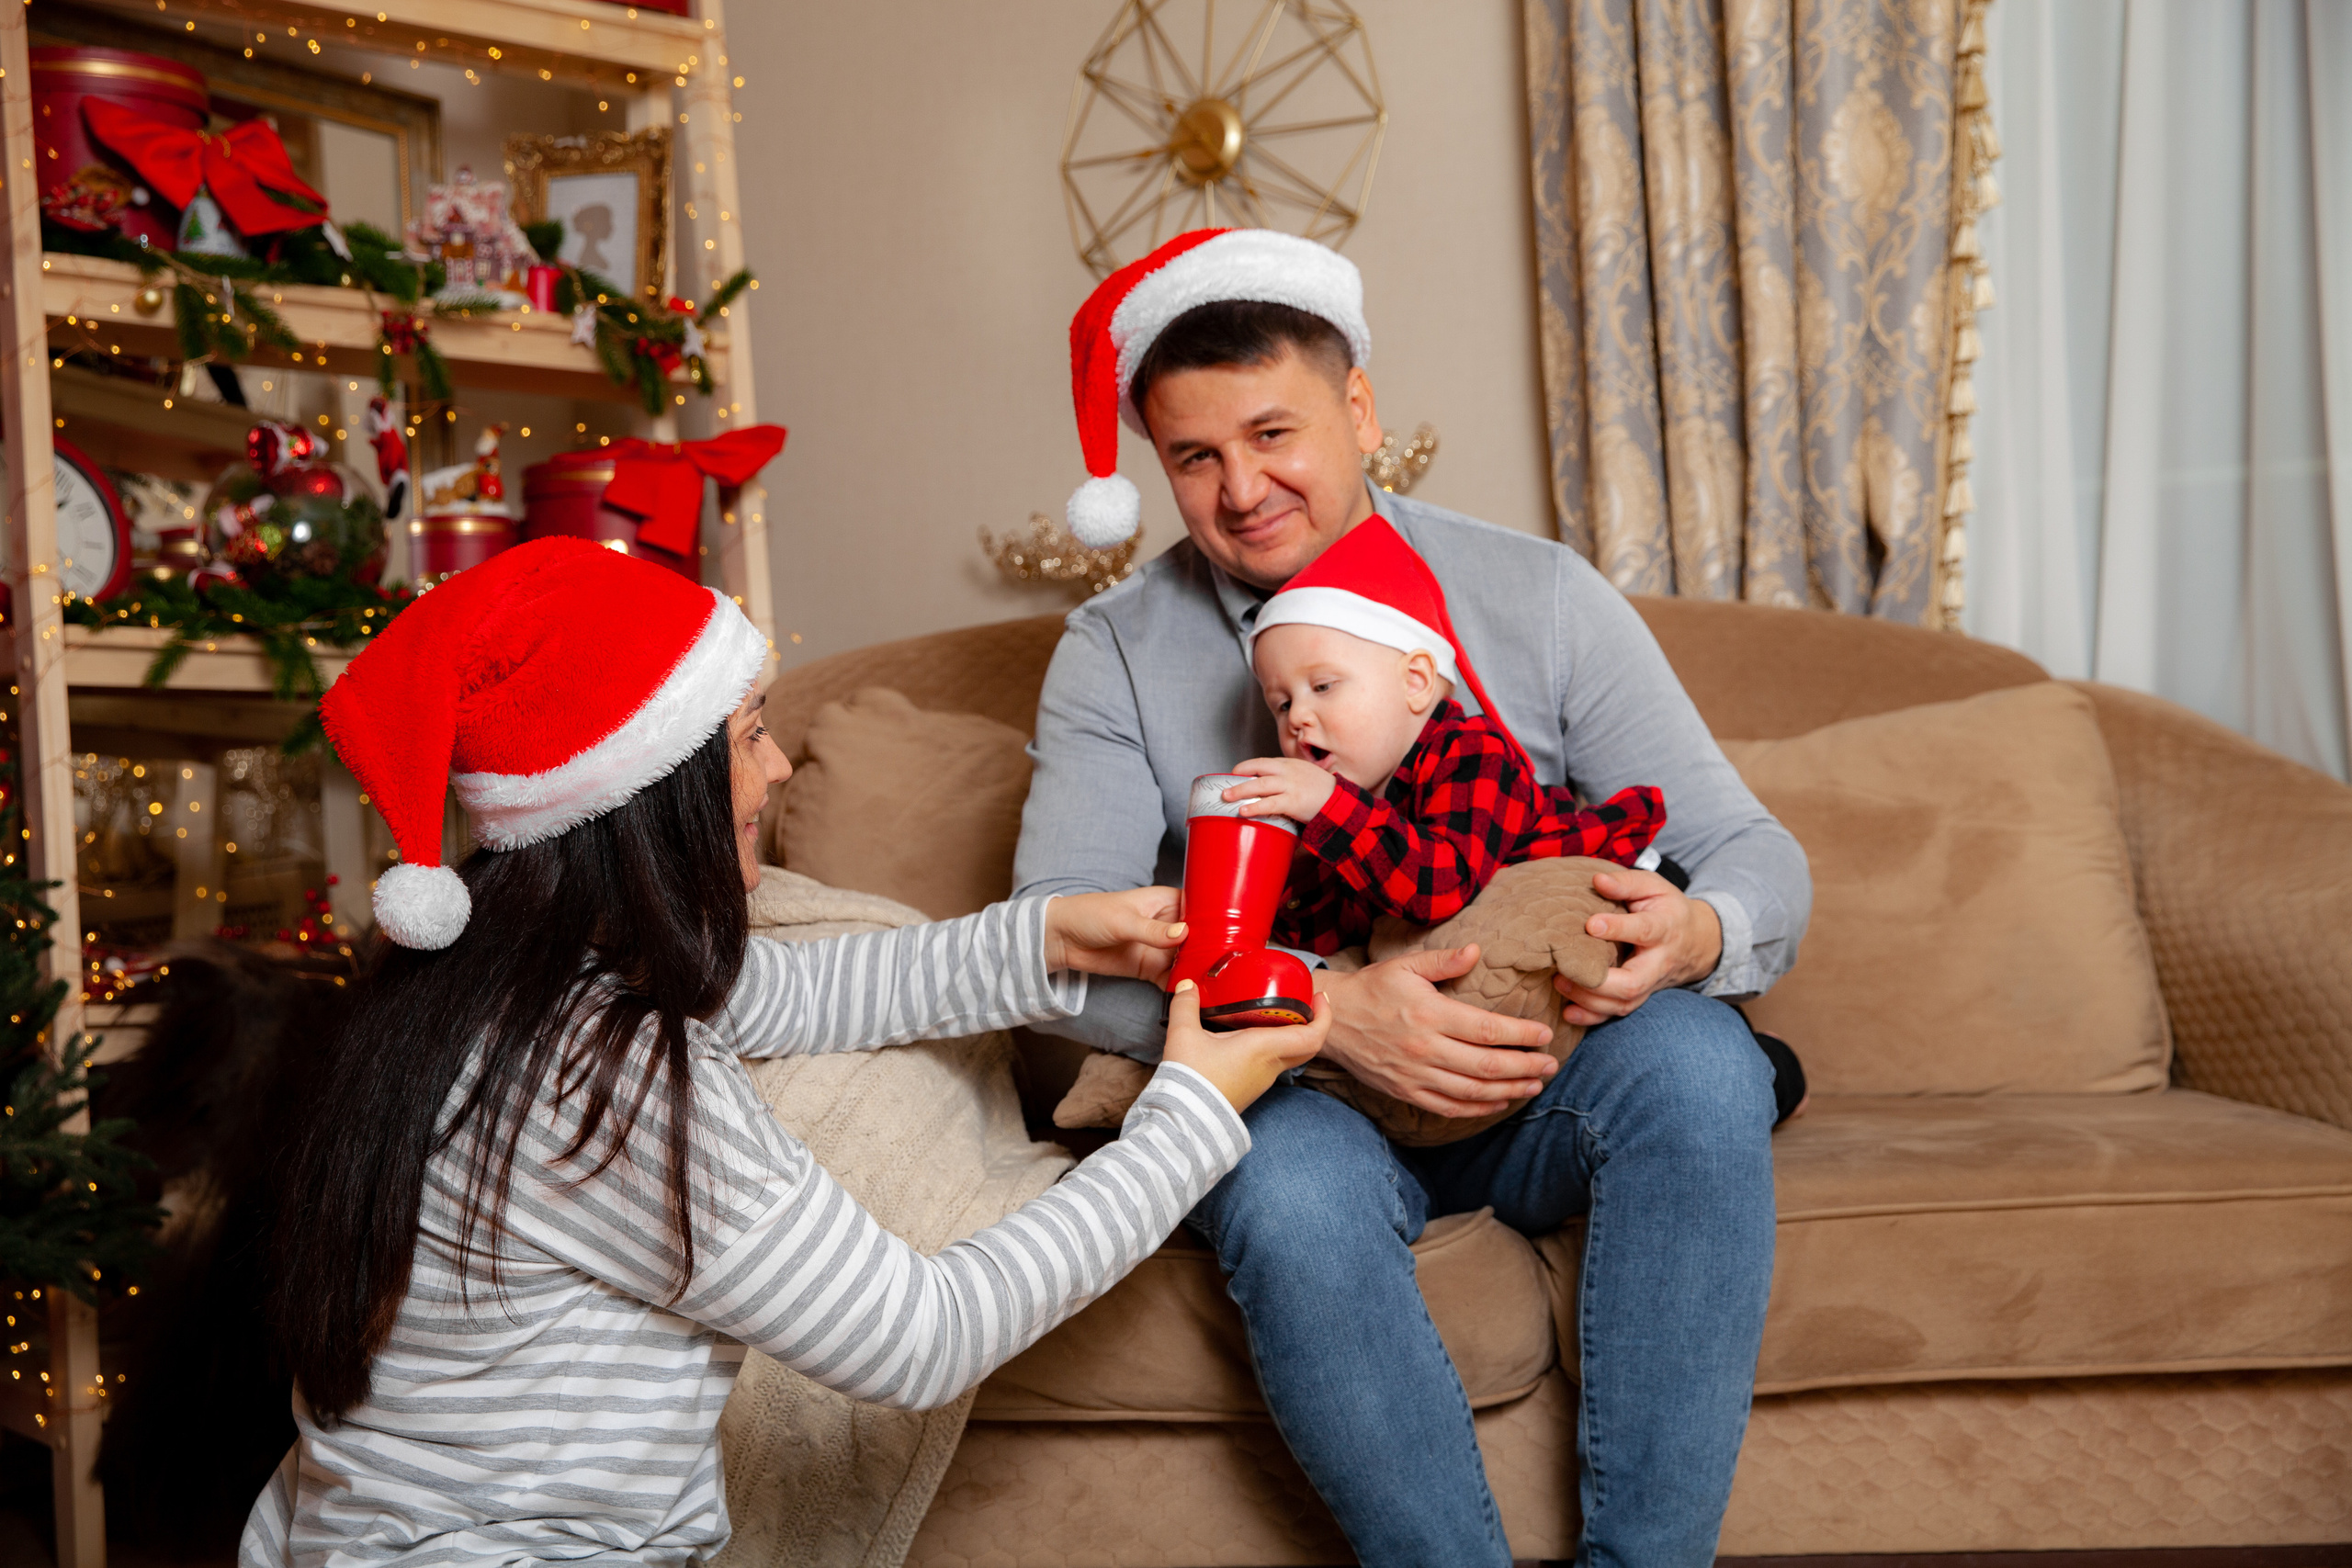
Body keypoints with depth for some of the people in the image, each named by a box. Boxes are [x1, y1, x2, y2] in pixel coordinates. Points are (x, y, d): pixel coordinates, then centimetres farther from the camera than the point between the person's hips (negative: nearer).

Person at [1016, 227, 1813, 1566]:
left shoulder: (1538, 593, 1)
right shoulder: (1118, 653, 0)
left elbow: (1757, 853, -1)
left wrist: (1698, 936, -27)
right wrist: (1326, 1012, -29)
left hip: (1550, 1078, 2)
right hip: (1298, 1089, -1)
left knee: (1699, 1059, -30)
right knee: (1290, 1187, -35)